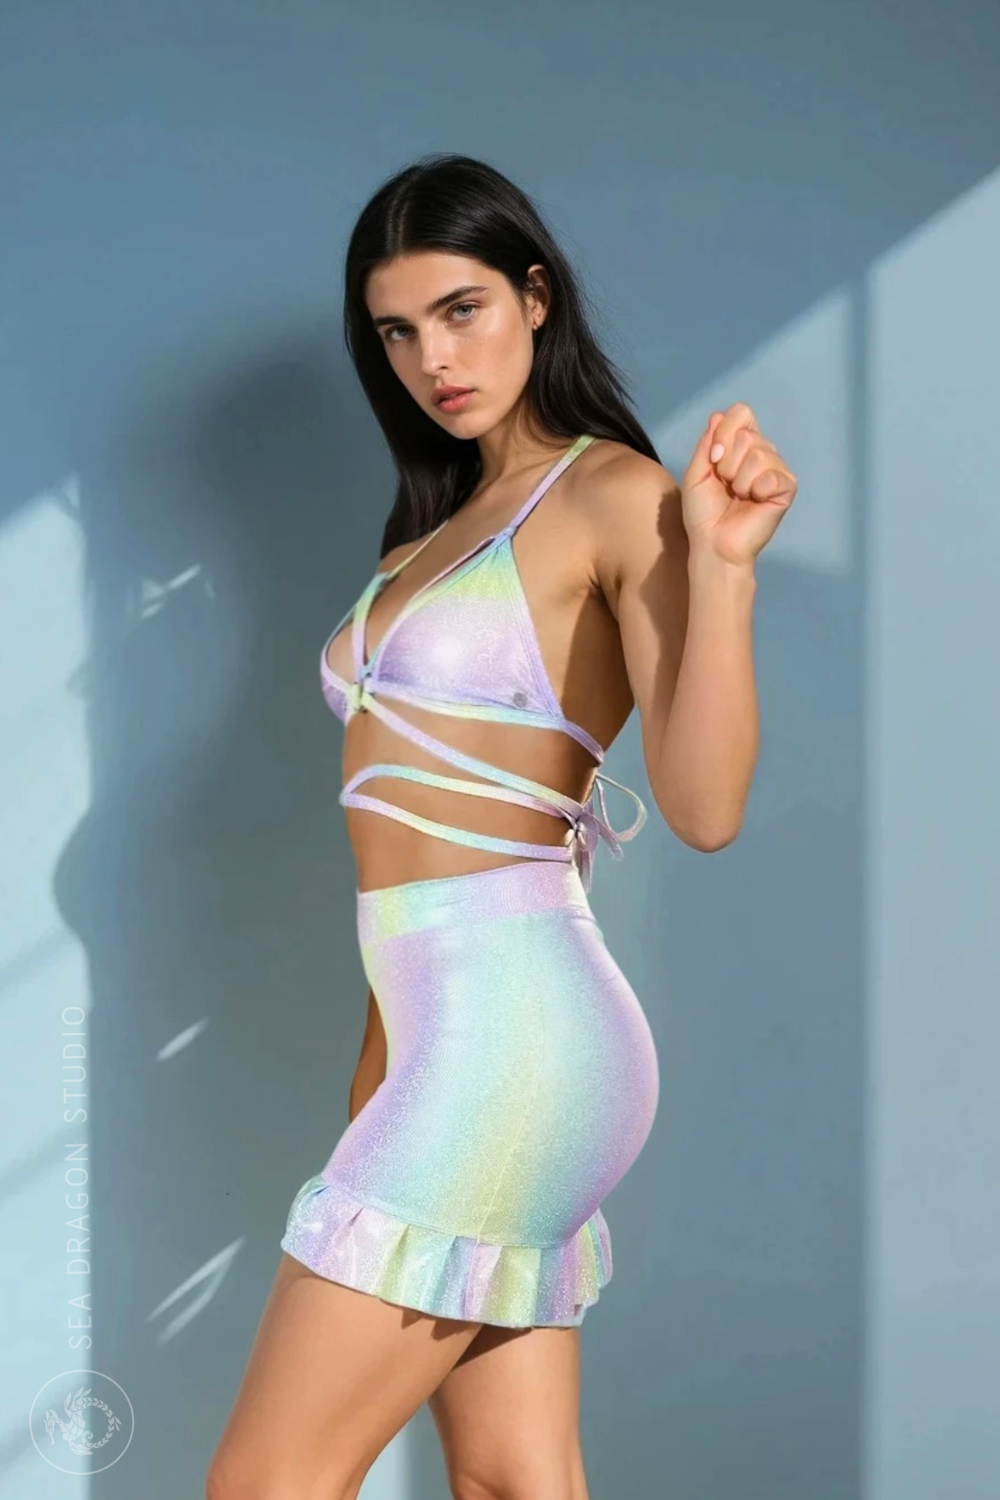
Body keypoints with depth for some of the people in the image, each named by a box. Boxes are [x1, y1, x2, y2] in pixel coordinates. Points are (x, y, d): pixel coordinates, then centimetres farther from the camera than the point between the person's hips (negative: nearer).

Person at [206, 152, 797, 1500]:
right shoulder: (441, 522, 20)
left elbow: (704, 807, -17)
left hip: (504, 1021, -8)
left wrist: (723, 568, -30)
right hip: (431, 1026, 8)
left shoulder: (618, 495, -5)